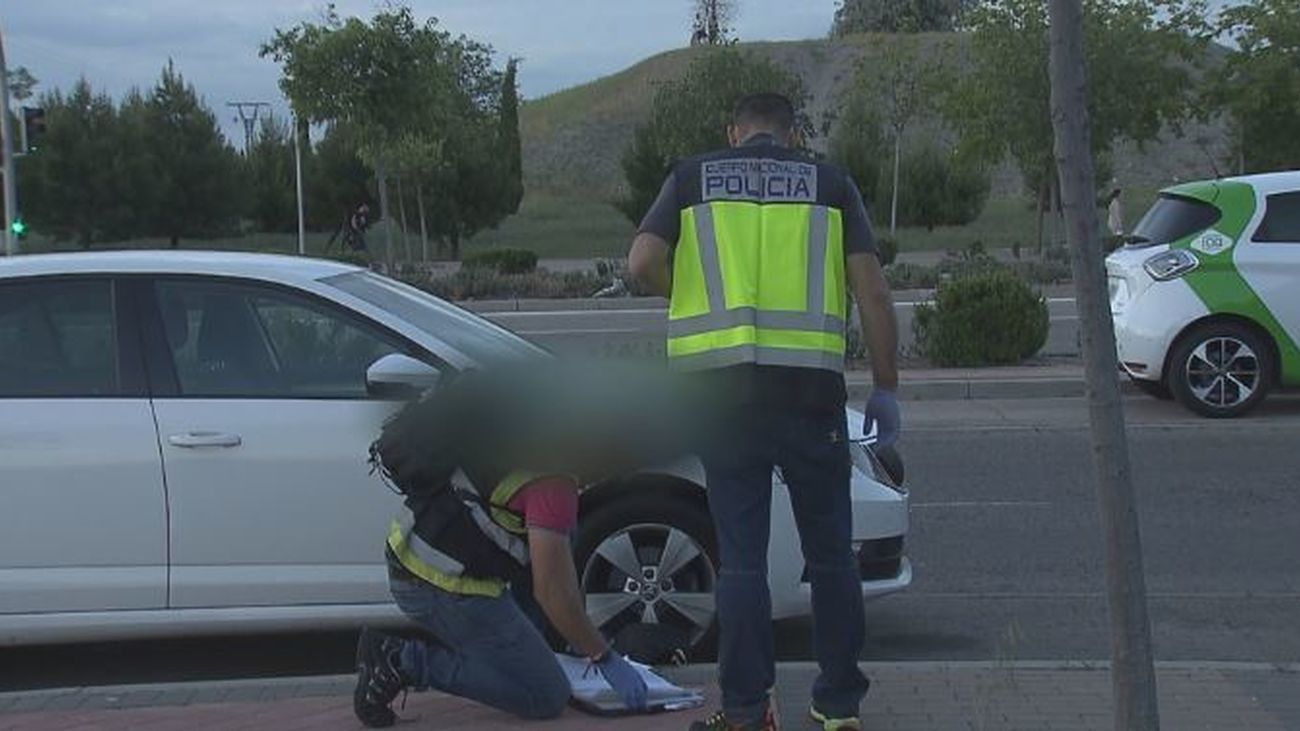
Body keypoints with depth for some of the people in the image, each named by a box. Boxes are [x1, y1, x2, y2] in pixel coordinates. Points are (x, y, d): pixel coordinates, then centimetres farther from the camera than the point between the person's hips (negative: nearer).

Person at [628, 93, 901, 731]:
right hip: (811, 385, 0)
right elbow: (872, 291, 2)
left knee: (740, 555, 5)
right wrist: (886, 387, 7)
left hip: (724, 385, 0)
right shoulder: (830, 184, 10)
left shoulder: (691, 178, 11)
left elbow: (643, 262, -4)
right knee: (830, 552, 12)